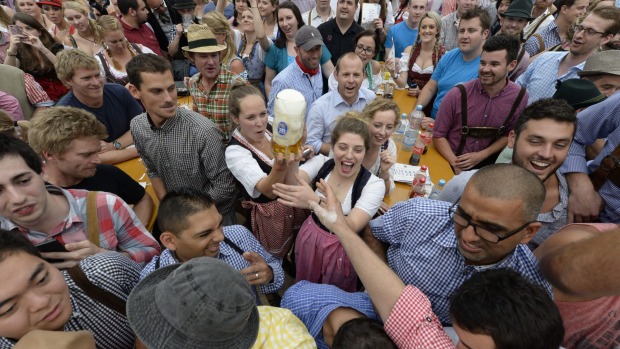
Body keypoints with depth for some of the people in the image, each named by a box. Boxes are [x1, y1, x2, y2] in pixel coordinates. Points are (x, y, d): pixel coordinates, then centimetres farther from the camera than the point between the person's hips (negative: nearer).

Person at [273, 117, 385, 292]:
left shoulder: (374, 184, -23)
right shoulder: (321, 162, -13)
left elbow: (351, 227, -35)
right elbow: (292, 187, -29)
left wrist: (315, 202, -51)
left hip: (341, 249, -3)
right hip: (309, 239, 3)